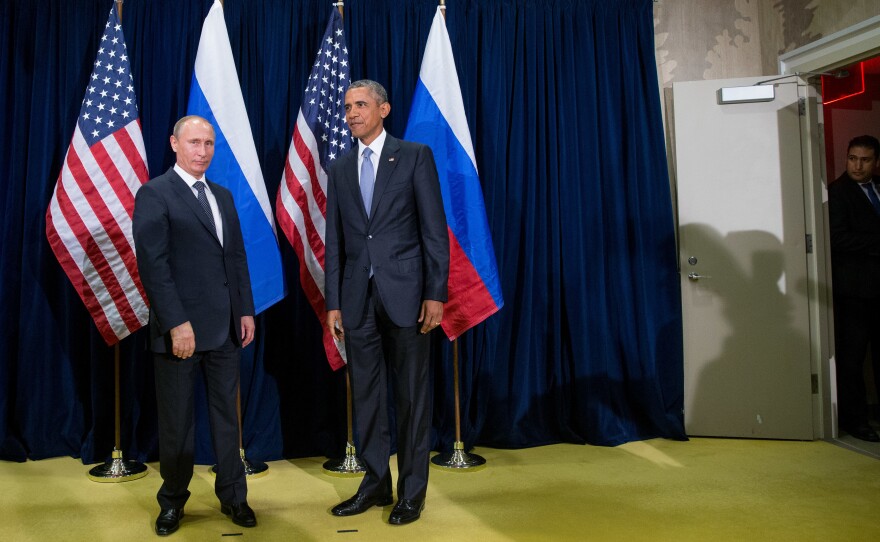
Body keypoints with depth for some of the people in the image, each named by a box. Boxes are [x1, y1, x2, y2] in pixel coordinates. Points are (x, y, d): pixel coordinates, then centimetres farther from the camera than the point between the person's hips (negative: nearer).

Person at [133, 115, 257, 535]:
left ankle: (232, 496, 25)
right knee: (176, 422, 9)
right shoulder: (154, 194, -6)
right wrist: (177, 323, -19)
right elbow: (153, 263, -14)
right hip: (179, 329, -5)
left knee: (227, 415, 13)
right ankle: (173, 501, 27)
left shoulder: (223, 196, 14)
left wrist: (246, 310, 8)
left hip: (225, 328, 6)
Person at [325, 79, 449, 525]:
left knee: (411, 393, 5)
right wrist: (333, 302, 6)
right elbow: (334, 241, 11)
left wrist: (435, 293, -11)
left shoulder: (415, 156, 0)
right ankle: (376, 483, 25)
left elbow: (435, 230, -4)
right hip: (358, 297, 4)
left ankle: (412, 490, 17)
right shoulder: (340, 170, 12)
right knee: (366, 393, 10)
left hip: (405, 291, -4)